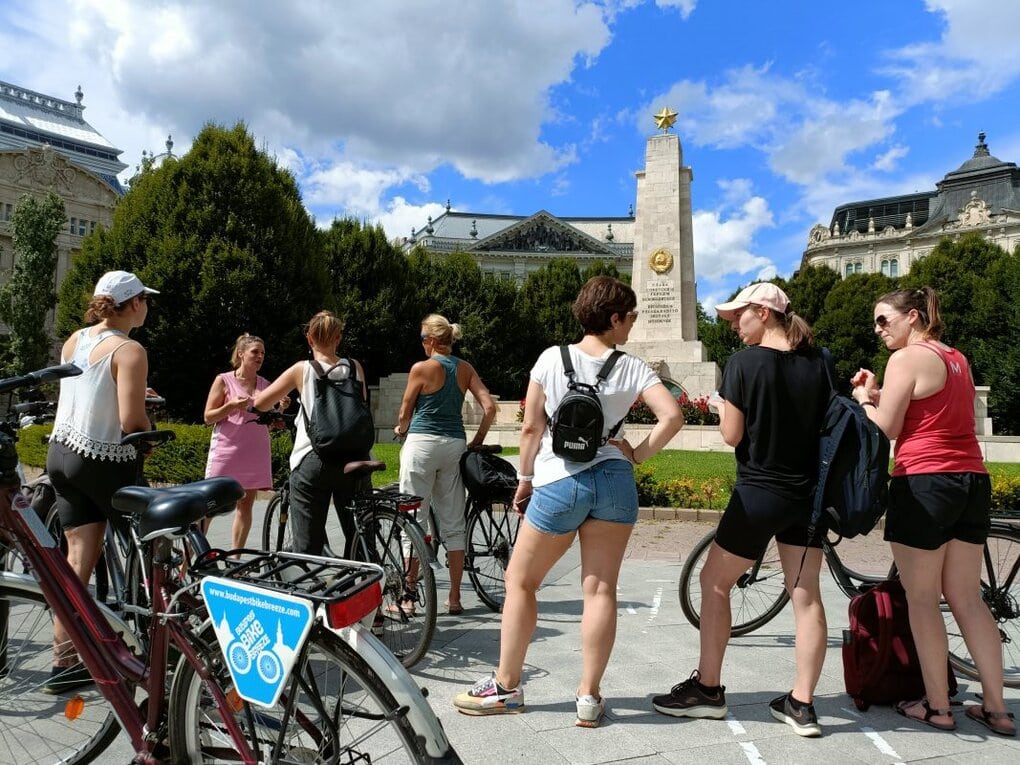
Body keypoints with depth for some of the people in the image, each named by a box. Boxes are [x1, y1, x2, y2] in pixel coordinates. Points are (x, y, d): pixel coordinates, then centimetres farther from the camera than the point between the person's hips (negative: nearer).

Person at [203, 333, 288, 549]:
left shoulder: (265, 385, 10)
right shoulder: (224, 380, -1)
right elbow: (208, 417, -1)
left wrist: (280, 408, -3)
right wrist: (231, 406, -17)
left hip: (255, 453, 4)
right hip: (226, 451, -4)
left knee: (246, 505, 5)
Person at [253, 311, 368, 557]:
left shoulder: (302, 370, -2)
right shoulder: (355, 368, 5)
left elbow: (260, 403, 4)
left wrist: (279, 402, 24)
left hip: (312, 460, -2)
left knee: (307, 545, 4)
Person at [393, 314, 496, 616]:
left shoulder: (422, 367, -6)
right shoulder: (465, 368, 7)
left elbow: (405, 413, 2)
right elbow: (489, 408, 1)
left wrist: (401, 430, 24)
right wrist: (477, 441, 12)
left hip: (423, 443, -5)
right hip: (455, 444, 5)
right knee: (453, 524, 10)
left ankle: (408, 596, 9)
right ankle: (454, 598, 15)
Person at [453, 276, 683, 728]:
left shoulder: (552, 358, -2)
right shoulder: (632, 368, 1)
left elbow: (531, 427, -2)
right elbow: (672, 415, -9)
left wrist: (525, 478, 9)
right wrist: (637, 455, 2)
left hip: (558, 483, -1)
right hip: (613, 480, 2)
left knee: (520, 581, 13)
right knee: (600, 589, 9)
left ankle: (506, 688, 22)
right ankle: (590, 697, 17)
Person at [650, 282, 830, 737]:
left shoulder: (744, 362, -13)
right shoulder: (817, 363, 3)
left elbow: (732, 436, -12)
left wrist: (727, 409, 7)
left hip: (759, 493, -5)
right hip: (808, 494, 6)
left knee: (715, 583, 10)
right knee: (806, 596, 10)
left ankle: (708, 689, 19)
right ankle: (801, 704, 17)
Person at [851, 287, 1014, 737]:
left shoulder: (907, 358, -9)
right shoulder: (957, 359, 16)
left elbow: (886, 428, -11)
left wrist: (863, 398, 5)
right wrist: (879, 394, 11)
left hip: (924, 483, -8)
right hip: (972, 482, 8)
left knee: (921, 599, 4)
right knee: (967, 598, 14)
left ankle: (937, 706, 12)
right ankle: (995, 708, 19)